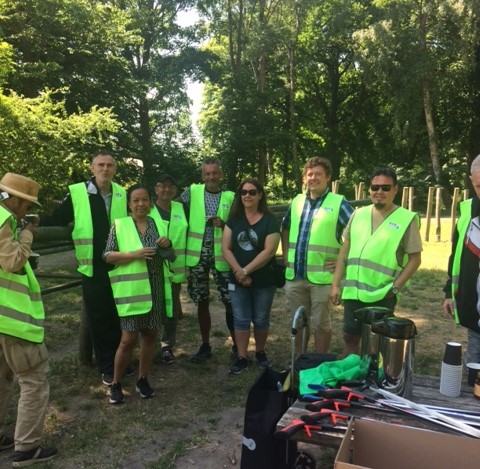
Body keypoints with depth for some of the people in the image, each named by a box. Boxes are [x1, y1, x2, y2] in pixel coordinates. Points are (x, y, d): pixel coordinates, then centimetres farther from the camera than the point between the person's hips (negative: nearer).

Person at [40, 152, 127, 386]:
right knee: (98, 317, 7)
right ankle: (106, 366, 22)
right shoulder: (77, 192, -6)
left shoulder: (122, 194, 4)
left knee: (119, 315, 13)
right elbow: (58, 218, -5)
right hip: (94, 268, -2)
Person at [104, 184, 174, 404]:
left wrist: (168, 245, -7)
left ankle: (142, 379, 29)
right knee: (129, 339, -2)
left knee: (150, 335, 11)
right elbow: (107, 256, -5)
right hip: (131, 291, -4)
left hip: (156, 291, 4)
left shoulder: (159, 225, 9)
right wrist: (134, 254, -18)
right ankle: (116, 383, 18)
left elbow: (170, 257, 15)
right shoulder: (119, 225, -2)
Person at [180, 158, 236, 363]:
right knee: (202, 302, 11)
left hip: (221, 256, -1)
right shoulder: (192, 191, 3)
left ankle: (237, 345, 19)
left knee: (230, 302, 2)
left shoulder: (231, 197, 3)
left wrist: (224, 224, -14)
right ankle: (205, 346, 26)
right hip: (198, 255, 1)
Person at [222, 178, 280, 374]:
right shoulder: (234, 219, 4)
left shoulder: (270, 221, -6)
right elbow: (226, 248, -1)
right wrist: (239, 271, -14)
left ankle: (260, 353, 31)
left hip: (264, 281, -2)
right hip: (237, 281, 2)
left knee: (261, 320, 11)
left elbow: (269, 251, -14)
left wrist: (246, 270, -17)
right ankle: (242, 357, 18)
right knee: (240, 320, 7)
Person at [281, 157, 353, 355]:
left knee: (320, 323, 8)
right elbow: (285, 229, 23)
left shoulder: (339, 203, -6)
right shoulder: (297, 201, 9)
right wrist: (285, 255, 14)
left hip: (322, 276, -5)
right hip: (295, 275, 5)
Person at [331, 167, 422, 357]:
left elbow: (415, 259, -4)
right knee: (350, 337, 13)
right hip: (353, 291, 4)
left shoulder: (407, 219, -5)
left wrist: (395, 288, -11)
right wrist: (336, 284, 5)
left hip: (382, 296, -4)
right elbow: (344, 252, 9)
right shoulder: (358, 214, 6)